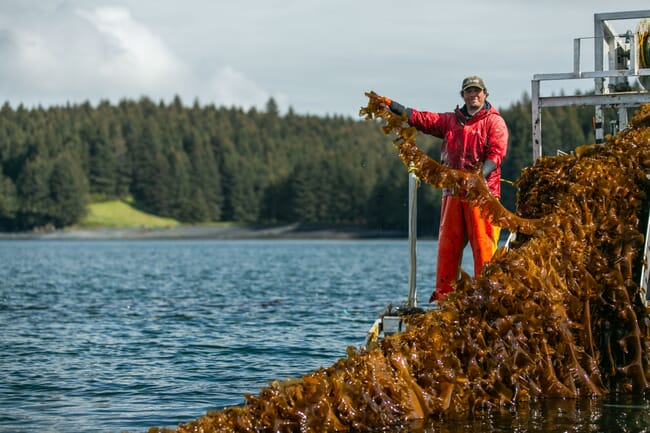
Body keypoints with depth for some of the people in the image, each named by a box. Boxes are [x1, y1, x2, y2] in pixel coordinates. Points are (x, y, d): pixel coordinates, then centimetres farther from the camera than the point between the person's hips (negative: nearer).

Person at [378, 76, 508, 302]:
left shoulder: (494, 121, 4)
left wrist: (481, 175, -25)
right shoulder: (450, 120, 20)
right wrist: (391, 105, 11)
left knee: (483, 245, -9)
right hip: (453, 192, 5)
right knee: (447, 245, 4)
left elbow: (496, 153, -8)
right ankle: (443, 295, 9)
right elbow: (421, 118, 18)